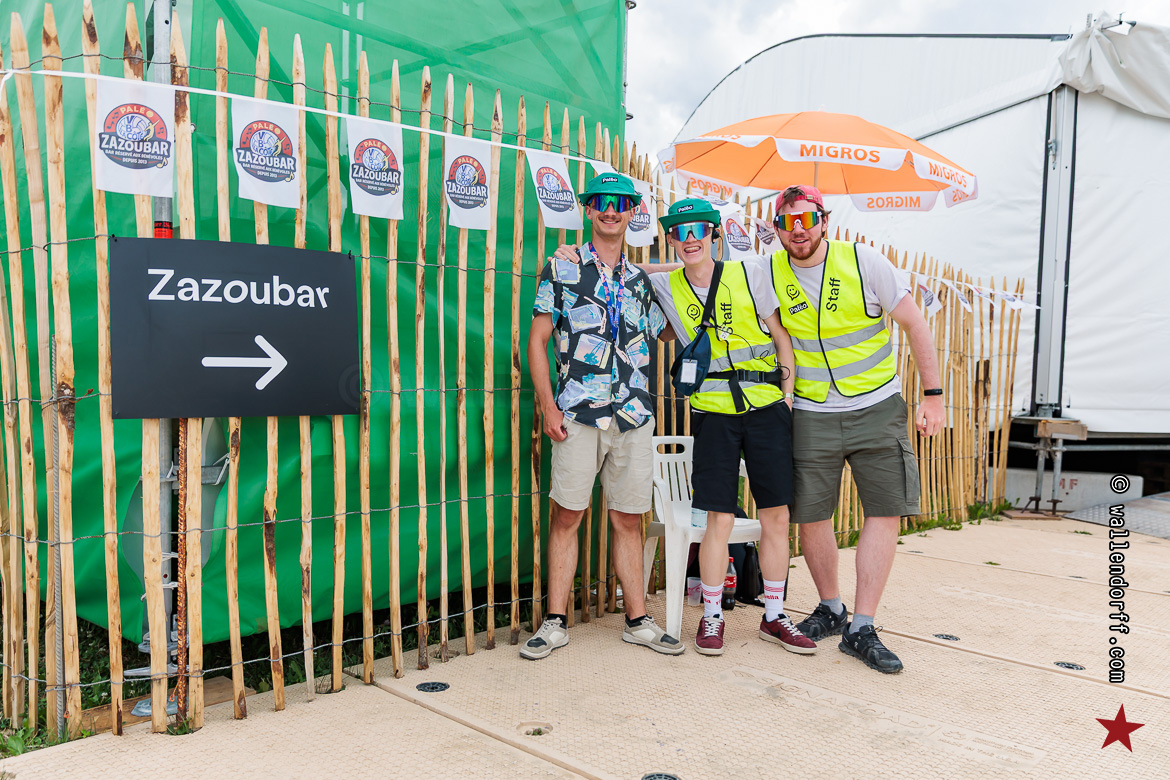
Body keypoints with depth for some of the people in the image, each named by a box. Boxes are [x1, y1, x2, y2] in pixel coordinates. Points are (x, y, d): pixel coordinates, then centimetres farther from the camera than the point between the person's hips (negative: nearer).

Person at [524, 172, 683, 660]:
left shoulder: (641, 280, 16)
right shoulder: (563, 269, 4)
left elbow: (669, 331, 26)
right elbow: (537, 339, 1)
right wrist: (547, 405, -8)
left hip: (633, 417, 4)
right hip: (578, 414, -3)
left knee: (628, 521, 9)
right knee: (566, 516, 0)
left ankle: (638, 621, 19)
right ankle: (555, 624, 10)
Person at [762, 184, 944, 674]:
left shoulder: (864, 262, -8)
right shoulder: (769, 275, -3)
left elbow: (914, 323, -2)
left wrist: (932, 394, -4)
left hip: (878, 408, -1)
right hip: (812, 415, 1)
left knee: (886, 511, -5)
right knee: (810, 516, 3)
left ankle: (861, 629, 4)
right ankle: (830, 610, 26)